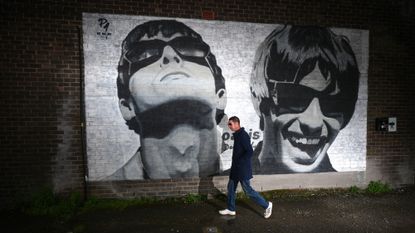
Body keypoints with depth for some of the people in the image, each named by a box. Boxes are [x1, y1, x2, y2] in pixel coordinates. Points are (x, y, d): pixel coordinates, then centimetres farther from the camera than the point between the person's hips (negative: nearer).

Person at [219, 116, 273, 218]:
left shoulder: (243, 135, -20)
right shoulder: (237, 135, 10)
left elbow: (250, 152, -26)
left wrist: (239, 162, -21)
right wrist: (235, 163, 16)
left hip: (243, 169, -9)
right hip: (236, 168, 10)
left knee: (247, 190, 1)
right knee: (231, 187, 15)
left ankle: (267, 205, 16)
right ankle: (231, 209, 29)